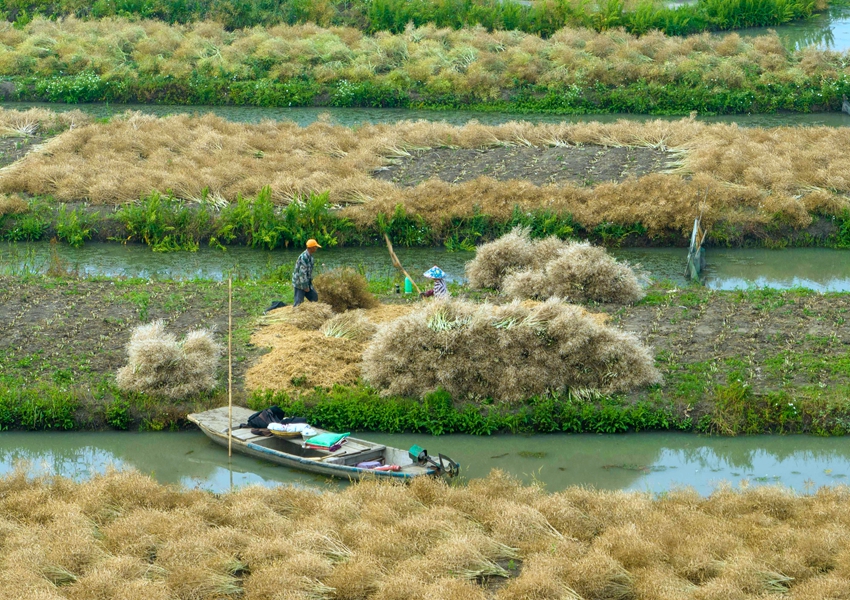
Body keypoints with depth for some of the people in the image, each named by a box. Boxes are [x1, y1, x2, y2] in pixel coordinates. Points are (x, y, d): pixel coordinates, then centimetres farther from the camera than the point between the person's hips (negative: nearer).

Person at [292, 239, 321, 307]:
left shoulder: (309, 256, 8)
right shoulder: (304, 257, -24)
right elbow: (302, 272, -25)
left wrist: (309, 284, 19)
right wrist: (305, 286, -21)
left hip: (307, 282, 10)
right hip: (300, 284, -10)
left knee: (314, 298, 12)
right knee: (299, 302, -8)